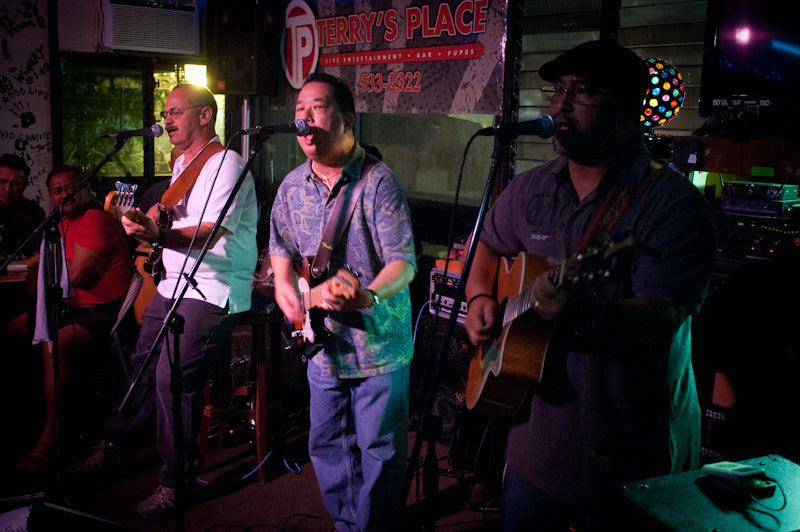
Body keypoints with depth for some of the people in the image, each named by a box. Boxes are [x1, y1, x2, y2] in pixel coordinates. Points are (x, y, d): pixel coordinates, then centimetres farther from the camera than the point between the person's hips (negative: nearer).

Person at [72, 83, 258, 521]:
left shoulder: (225, 164, -13)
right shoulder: (182, 164, 18)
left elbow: (212, 233, -26)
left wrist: (159, 236, -40)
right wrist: (144, 216, 13)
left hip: (213, 292, -9)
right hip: (173, 284, 10)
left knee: (174, 379, -13)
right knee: (142, 365, 14)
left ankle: (178, 480, 2)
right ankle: (117, 451, 31)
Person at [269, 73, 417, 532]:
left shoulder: (377, 181, -14)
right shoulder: (292, 187, 5)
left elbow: (404, 261, -19)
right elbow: (282, 247, 18)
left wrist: (369, 296, -38)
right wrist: (284, 284, -1)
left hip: (379, 344, -6)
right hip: (323, 343, 6)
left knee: (379, 452, 5)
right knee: (327, 446, 18)